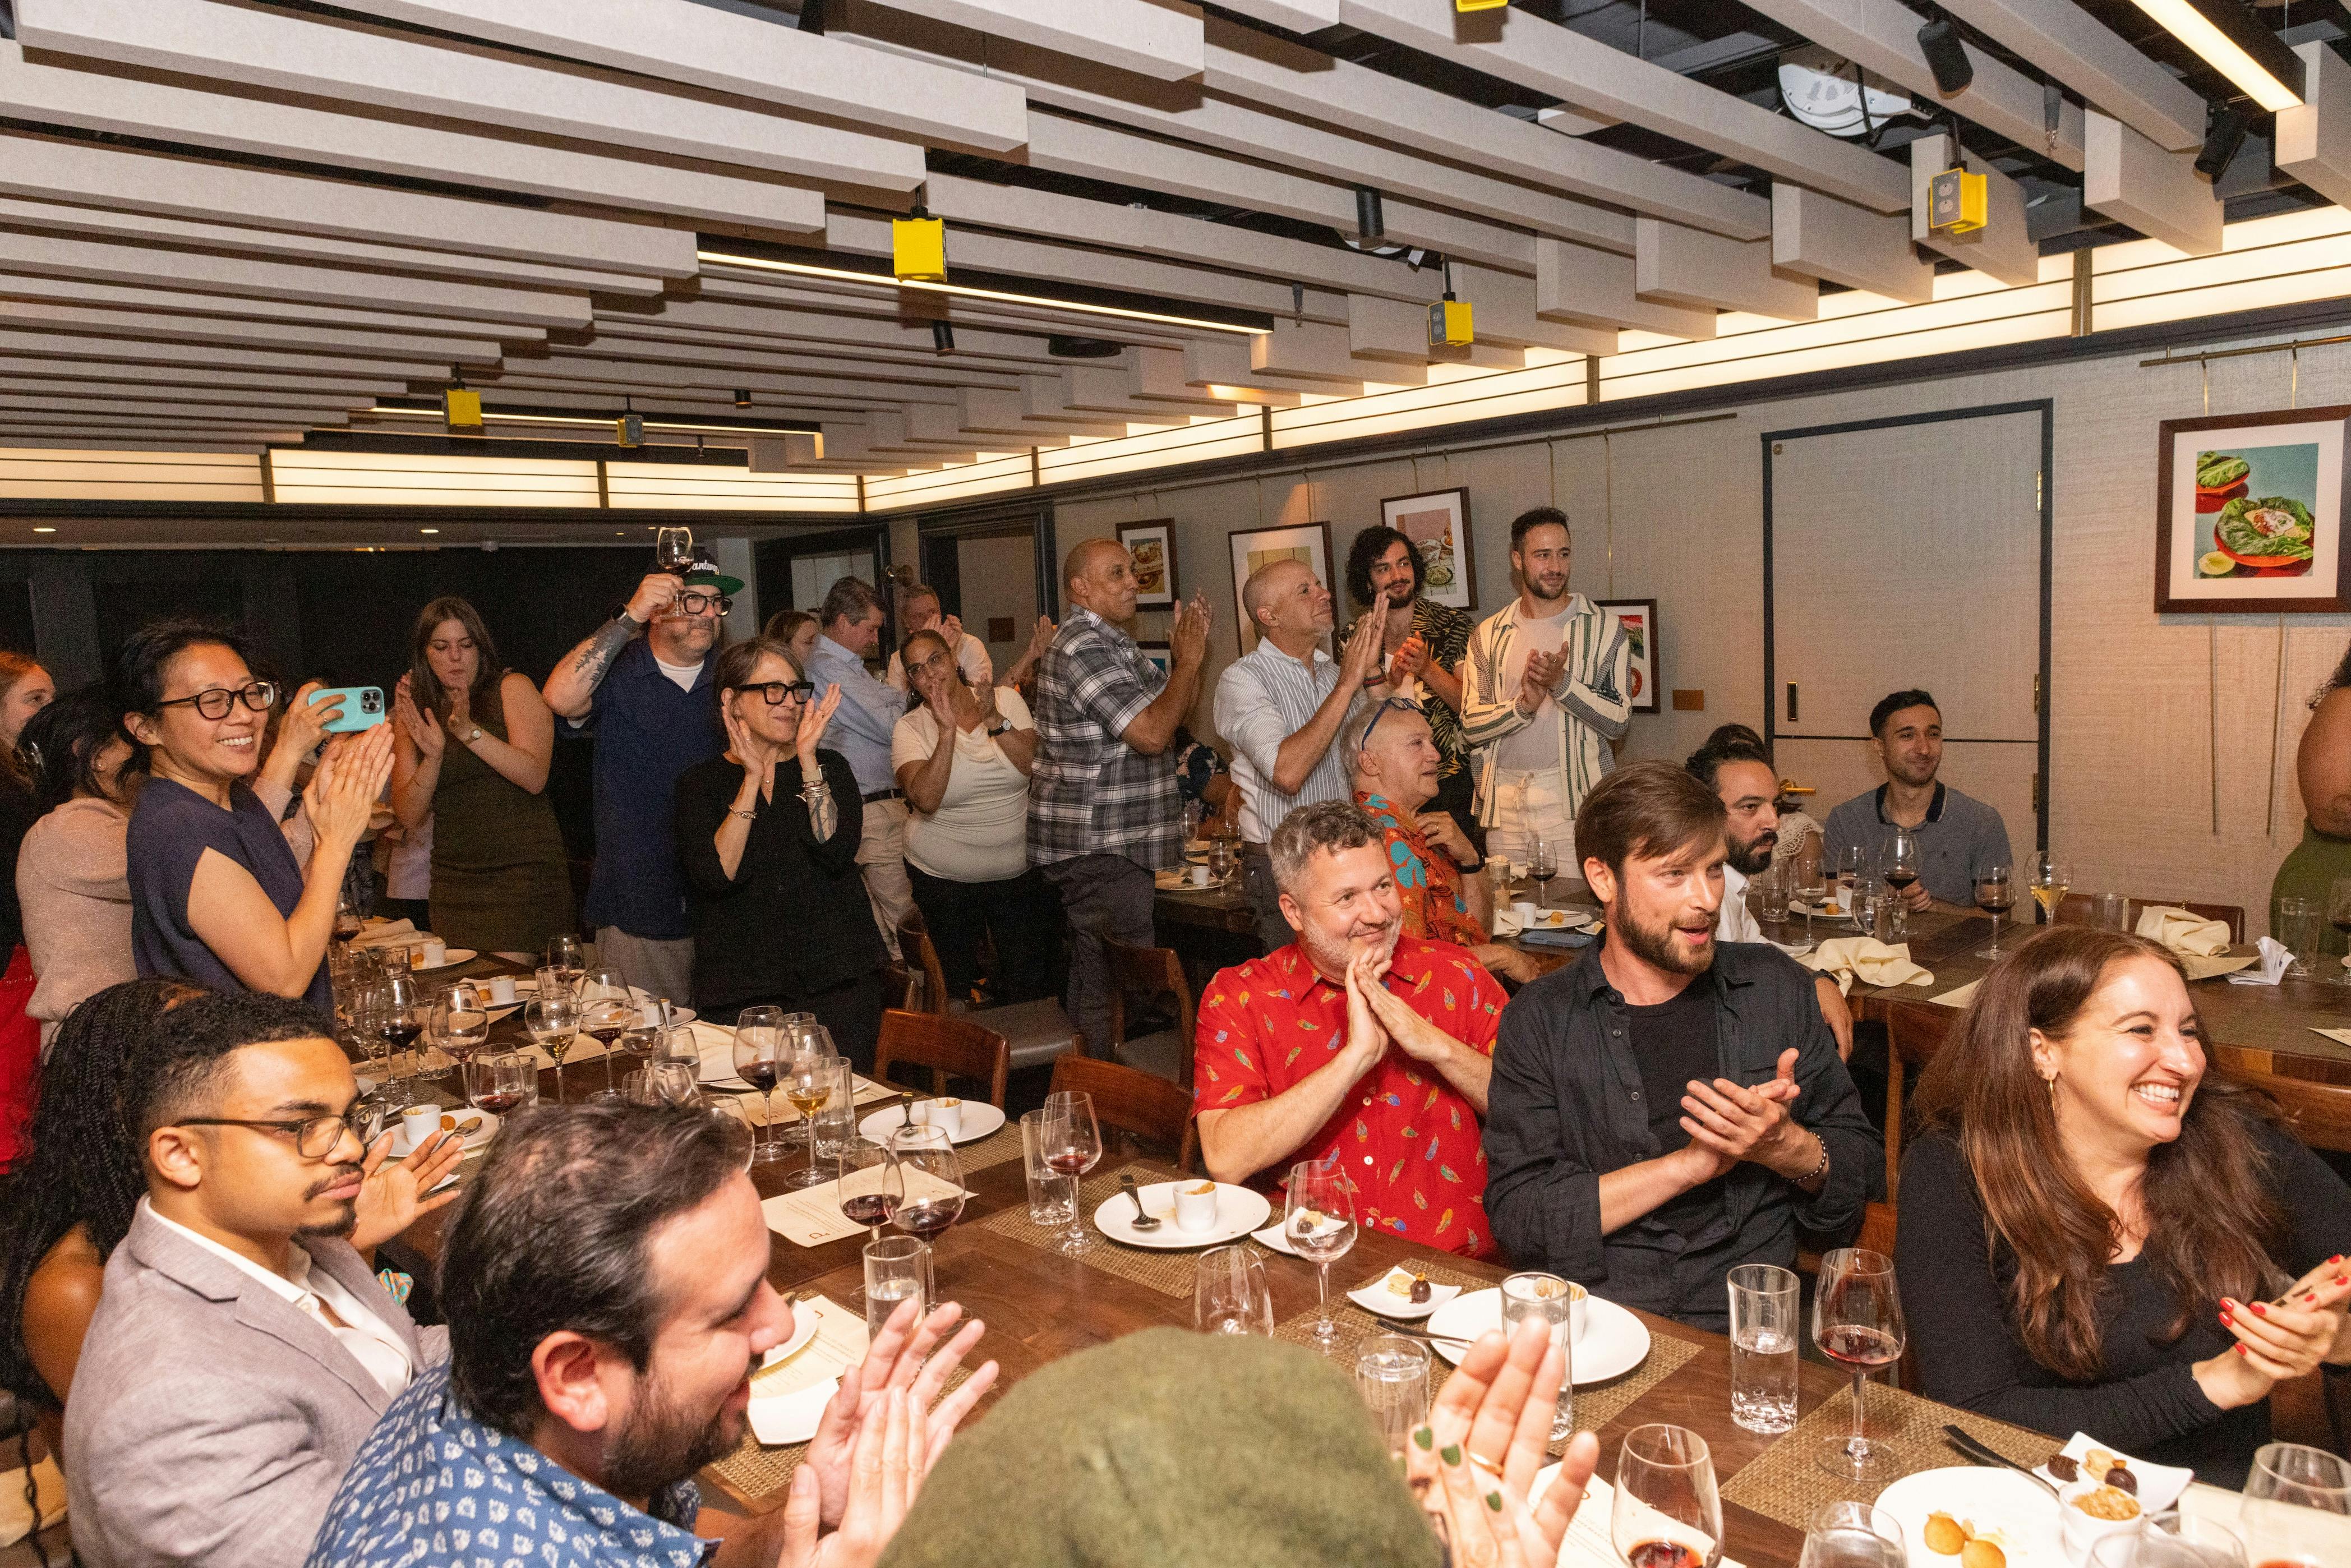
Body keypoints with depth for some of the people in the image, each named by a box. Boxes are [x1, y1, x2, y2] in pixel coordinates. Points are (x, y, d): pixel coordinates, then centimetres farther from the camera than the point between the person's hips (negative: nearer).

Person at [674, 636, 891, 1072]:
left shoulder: (829, 767, 9)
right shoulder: (699, 784, 6)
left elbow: (837, 853, -9)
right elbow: (716, 876, -11)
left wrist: (808, 761, -11)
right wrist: (752, 778, -12)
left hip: (838, 978, 1)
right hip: (744, 988, -1)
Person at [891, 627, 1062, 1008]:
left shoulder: (1007, 700, -2)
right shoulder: (911, 727, -7)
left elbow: (1036, 765, -12)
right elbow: (925, 800, -23)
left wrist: (994, 720, -21)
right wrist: (947, 730, -27)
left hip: (1021, 871, 1)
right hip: (943, 878, -1)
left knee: (1033, 983, 7)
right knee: (955, 986, 10)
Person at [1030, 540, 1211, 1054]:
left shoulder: (1110, 643, 17)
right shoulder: (1085, 647, -17)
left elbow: (1166, 710, 20)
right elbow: (1151, 733, -24)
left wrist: (1186, 660, 4)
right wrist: (1188, 663, -13)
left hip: (1109, 840, 11)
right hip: (1099, 846, -11)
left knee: (1094, 978, 17)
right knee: (1113, 986, -8)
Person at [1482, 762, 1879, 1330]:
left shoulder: (1776, 989, 9)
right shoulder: (1540, 1021, 1)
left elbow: (1863, 1173, 13)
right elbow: (1516, 1218, -6)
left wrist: (1786, 1146, -9)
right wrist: (1689, 1164, -11)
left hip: (1749, 1321, 2)